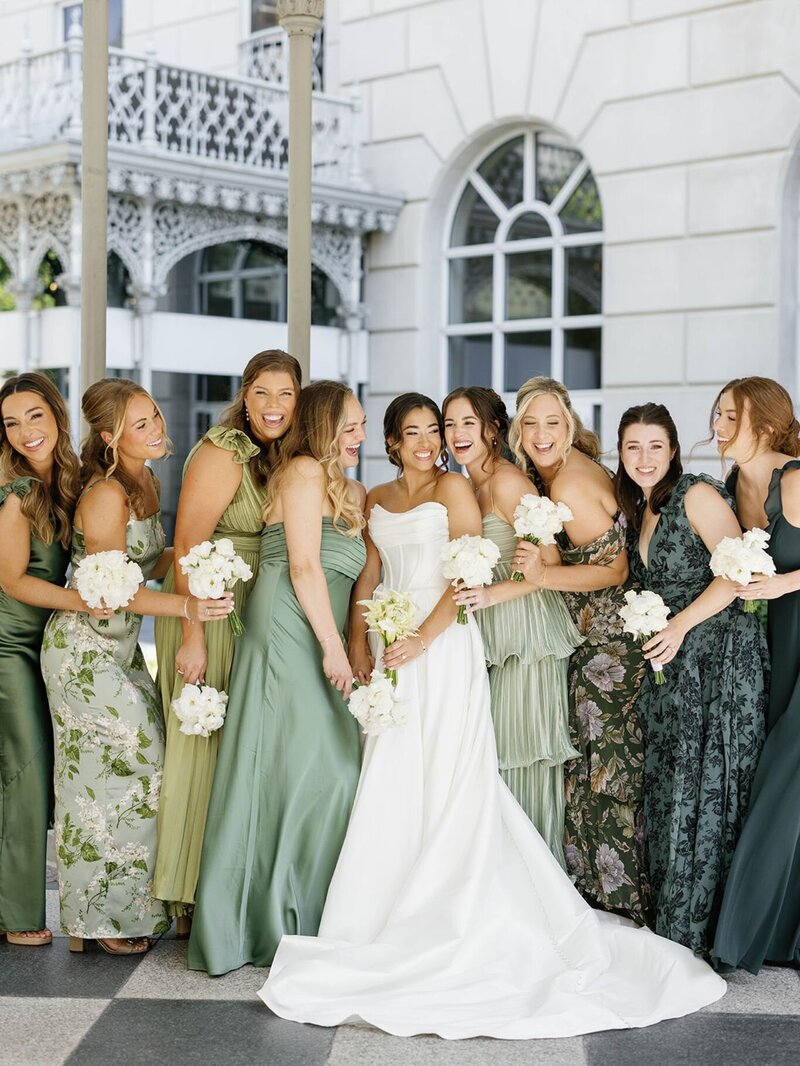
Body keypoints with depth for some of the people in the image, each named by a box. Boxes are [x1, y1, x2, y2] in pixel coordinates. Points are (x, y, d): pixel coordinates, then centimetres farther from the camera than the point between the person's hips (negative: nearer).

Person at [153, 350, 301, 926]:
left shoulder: (280, 458, 10)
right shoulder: (221, 454, -15)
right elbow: (187, 548, -19)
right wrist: (191, 637, -23)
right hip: (207, 613, -8)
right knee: (203, 742, -3)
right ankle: (191, 899, 7)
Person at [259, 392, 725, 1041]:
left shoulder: (453, 487, 0)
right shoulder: (377, 500, 17)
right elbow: (368, 578, 14)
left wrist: (421, 640, -17)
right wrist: (358, 649, 1)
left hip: (443, 645, -5)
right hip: (392, 648, 5)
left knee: (447, 776, -6)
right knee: (392, 784, 3)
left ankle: (454, 915, 0)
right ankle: (399, 912, 12)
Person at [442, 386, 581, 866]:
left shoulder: (507, 481, -12)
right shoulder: (467, 487, 15)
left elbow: (548, 562, -16)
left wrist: (491, 595, -22)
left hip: (526, 627, -8)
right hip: (491, 636, 8)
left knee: (523, 749, -4)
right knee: (493, 751, 9)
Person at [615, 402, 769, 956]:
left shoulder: (698, 494, -10)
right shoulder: (640, 511, 14)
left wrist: (680, 627, -18)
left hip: (720, 658, -8)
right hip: (669, 664, 8)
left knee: (706, 788, -4)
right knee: (666, 790, 8)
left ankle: (697, 928, 6)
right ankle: (670, 920, 18)